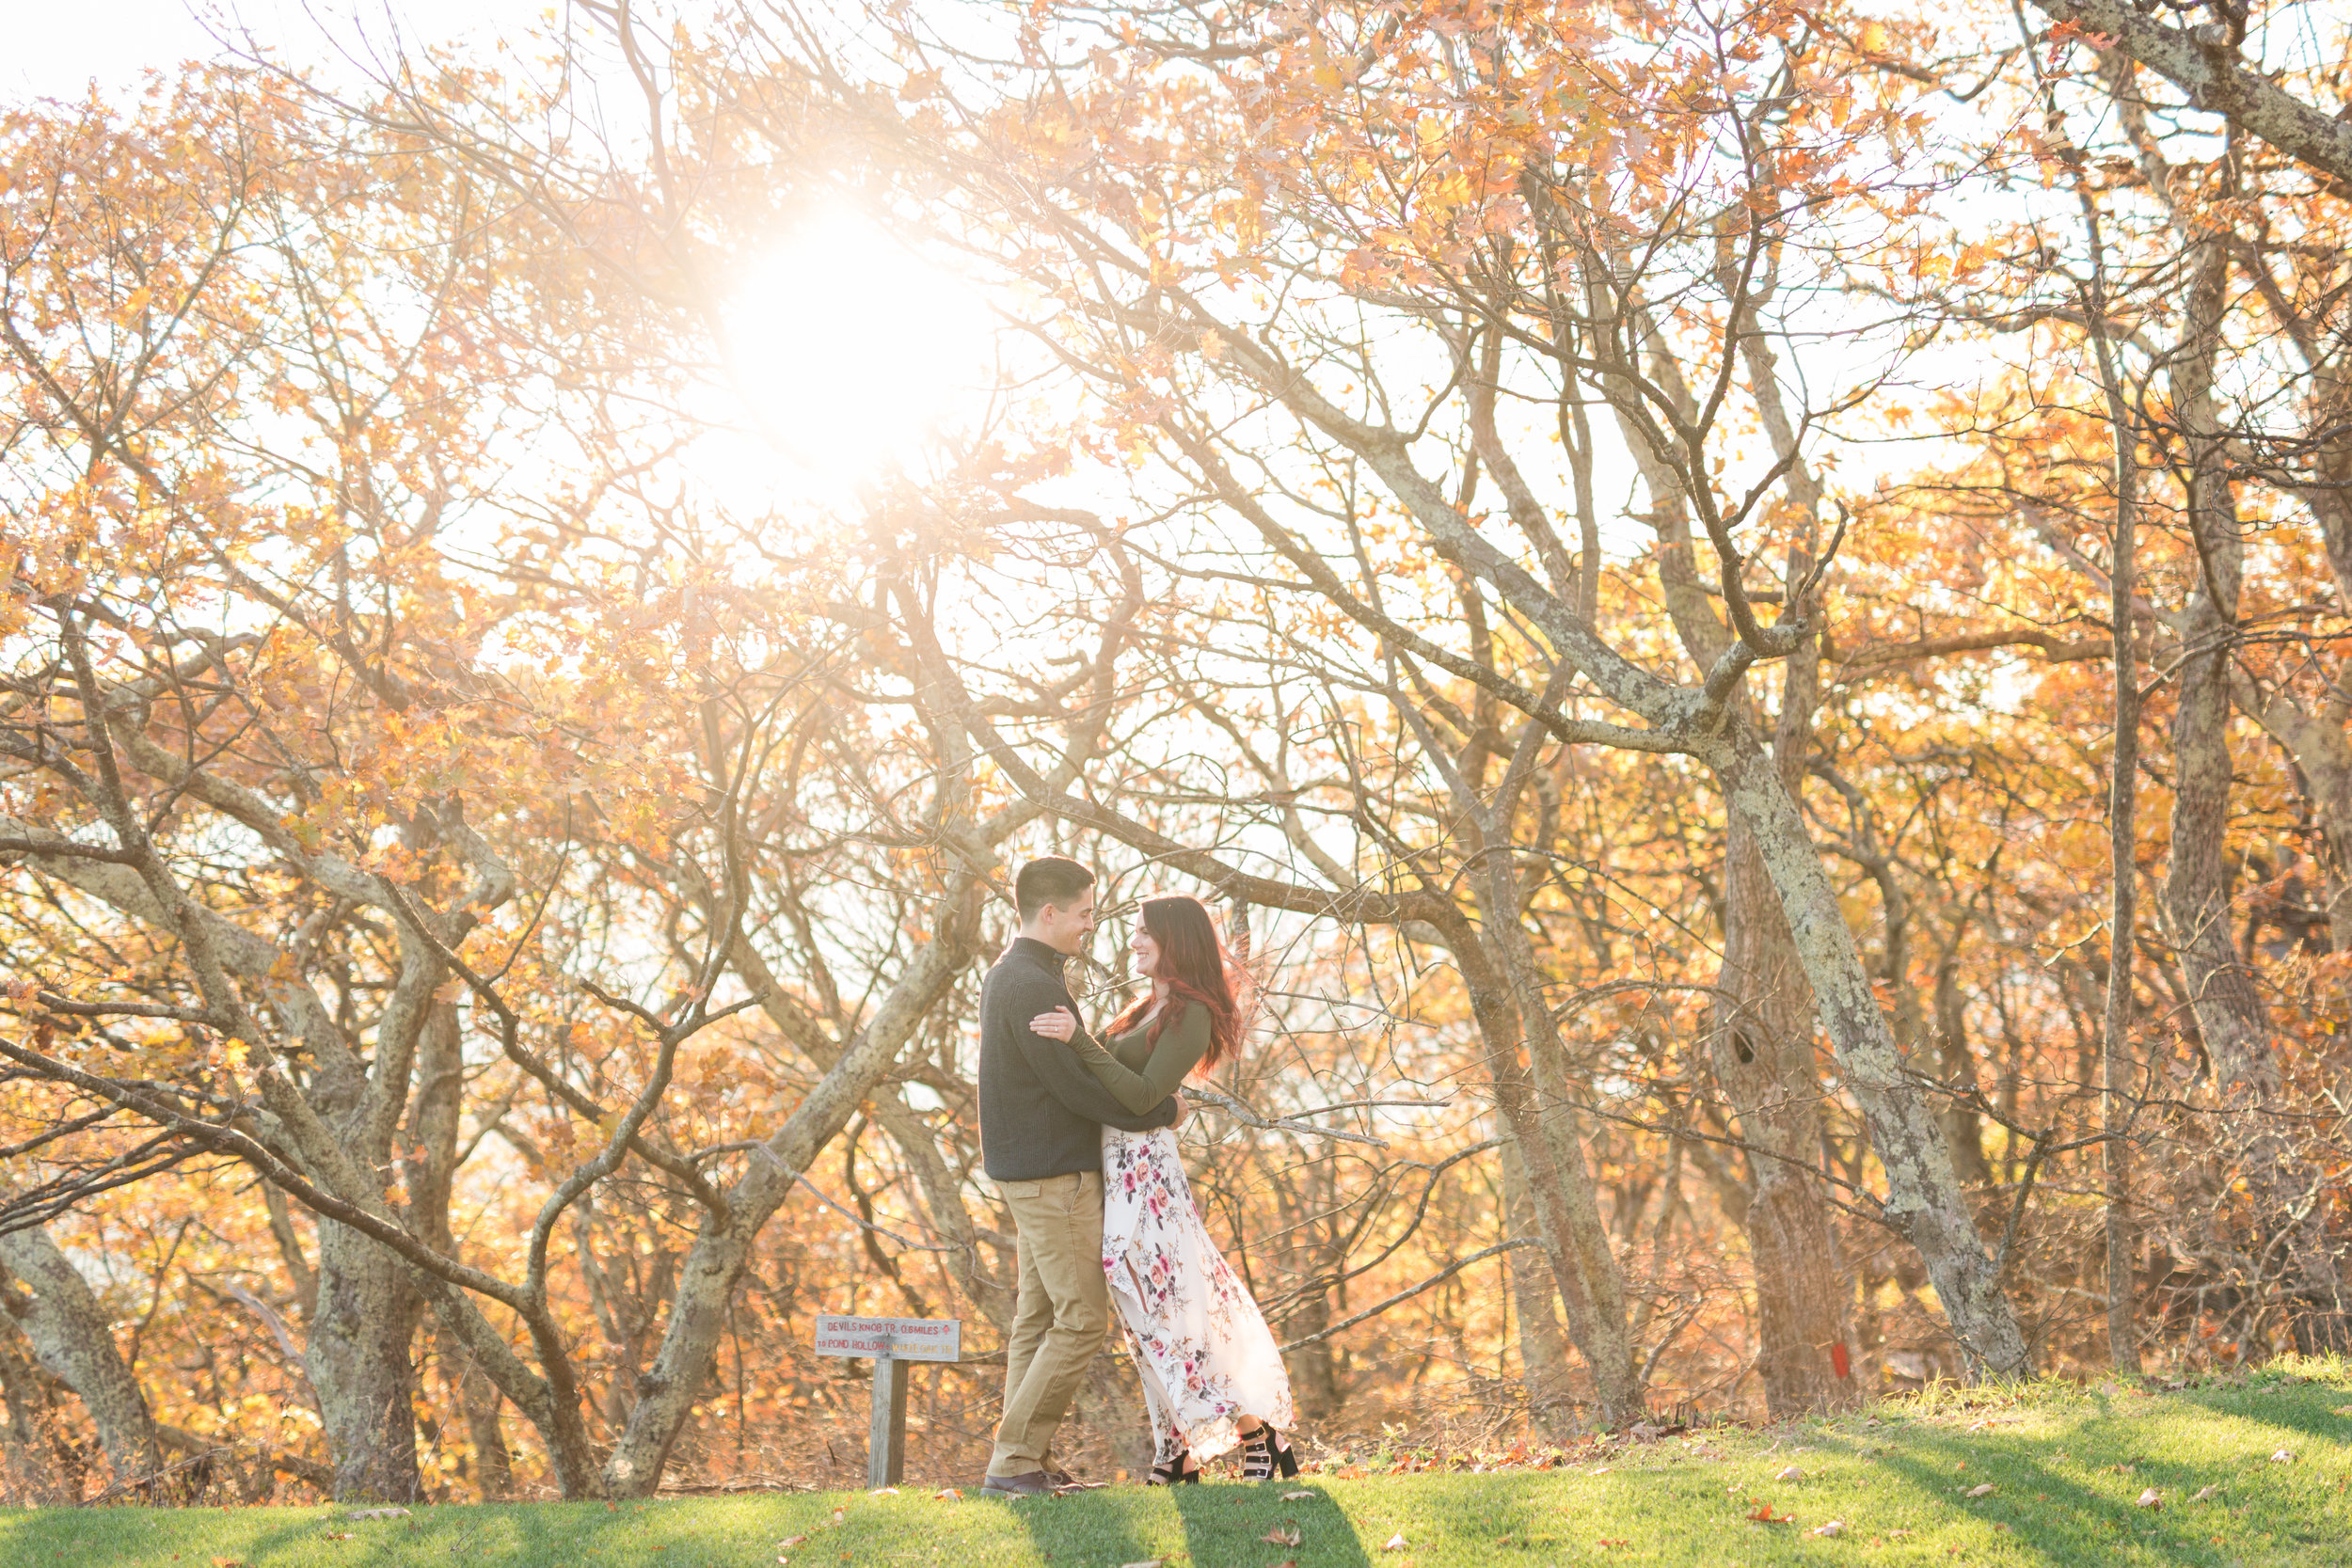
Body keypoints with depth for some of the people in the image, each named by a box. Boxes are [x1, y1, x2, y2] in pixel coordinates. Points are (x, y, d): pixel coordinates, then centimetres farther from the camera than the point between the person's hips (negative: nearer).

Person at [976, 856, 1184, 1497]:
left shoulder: (1005, 977, 15)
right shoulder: (1034, 987, -19)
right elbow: (1078, 1088, -20)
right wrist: (1163, 1111, -8)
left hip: (1029, 1172, 11)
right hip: (1055, 1175, -11)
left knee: (1039, 1317, 11)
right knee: (1082, 1320, -7)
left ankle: (1026, 1462, 14)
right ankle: (1015, 1460, -5)